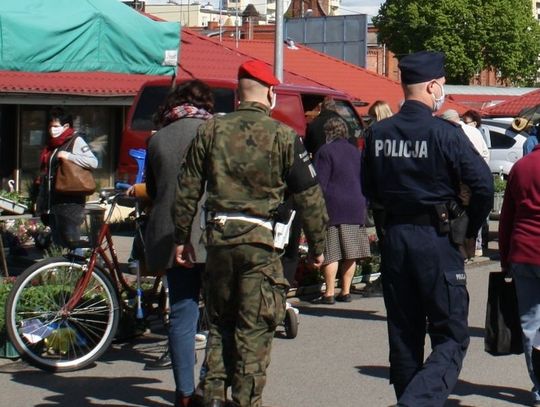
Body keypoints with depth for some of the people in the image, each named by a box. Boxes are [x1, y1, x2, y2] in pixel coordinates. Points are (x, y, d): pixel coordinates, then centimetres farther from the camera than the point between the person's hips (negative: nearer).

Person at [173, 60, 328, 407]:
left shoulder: (211, 130, 5)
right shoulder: (283, 136, -4)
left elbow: (188, 189, 7)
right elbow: (309, 196, -2)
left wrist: (182, 238, 15)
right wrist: (317, 244, 7)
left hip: (219, 237, 3)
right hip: (261, 239, -3)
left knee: (220, 322, 16)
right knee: (254, 329, 3)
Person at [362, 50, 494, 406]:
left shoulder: (377, 133, 3)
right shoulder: (444, 133, -12)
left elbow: (369, 190, 12)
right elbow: (484, 184, -16)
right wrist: (470, 231, -2)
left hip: (394, 238, 5)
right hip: (437, 240, -5)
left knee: (404, 336, 14)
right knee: (451, 337, 0)